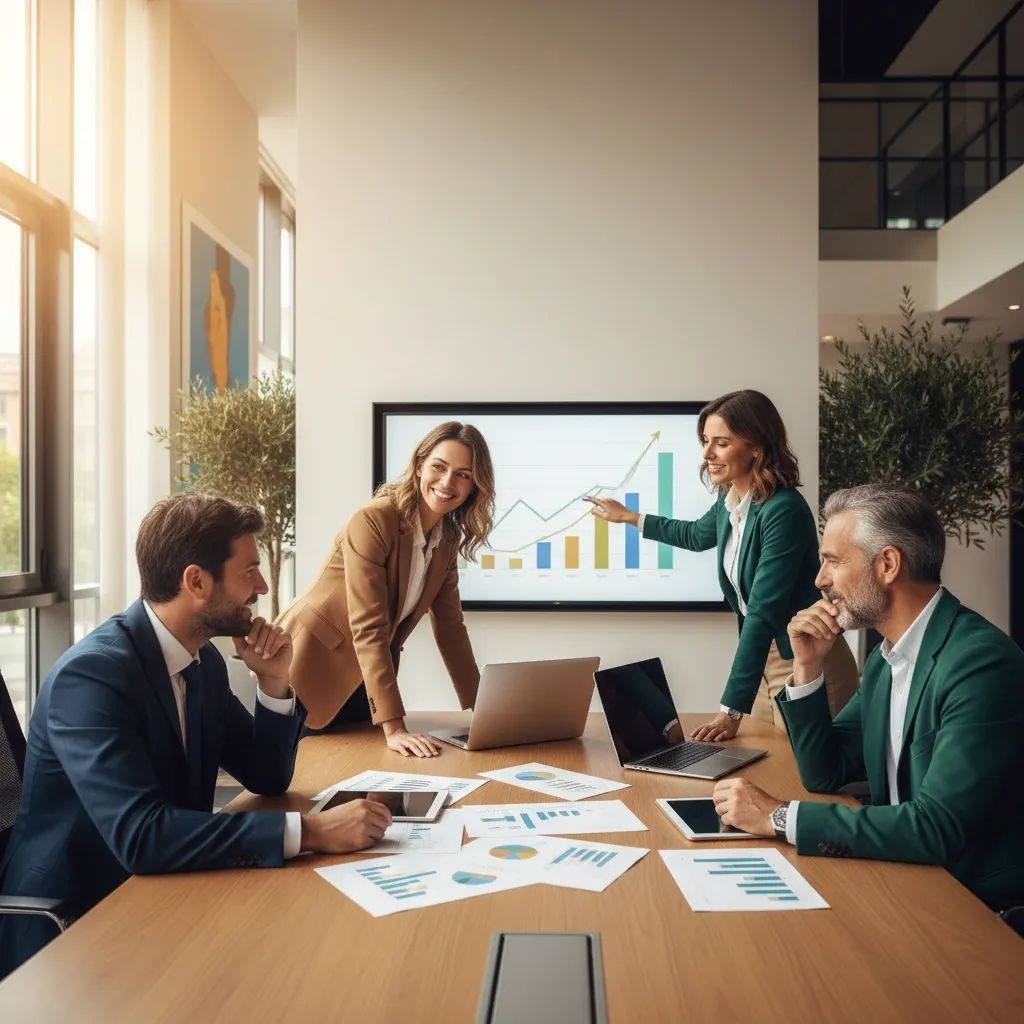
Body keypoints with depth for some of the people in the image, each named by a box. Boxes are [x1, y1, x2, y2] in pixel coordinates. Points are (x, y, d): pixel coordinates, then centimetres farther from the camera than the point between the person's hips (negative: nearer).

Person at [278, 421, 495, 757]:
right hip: (312, 666, -7)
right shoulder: (373, 521, -25)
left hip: (364, 681, 7)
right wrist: (394, 727, -34)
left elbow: (449, 626, 5)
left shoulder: (447, 539, -2)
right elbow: (368, 627, -30)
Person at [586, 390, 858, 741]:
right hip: (762, 657, 8)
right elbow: (695, 535, 26)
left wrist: (732, 708, -27)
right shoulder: (729, 502, 1)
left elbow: (762, 613, -27)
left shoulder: (783, 511, -24)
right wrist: (628, 517, 32)